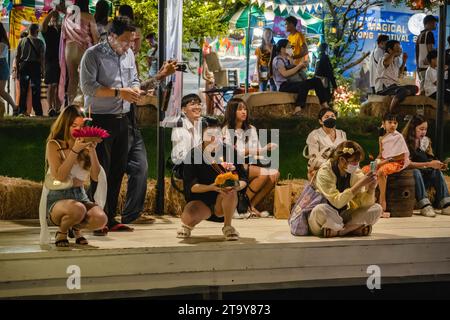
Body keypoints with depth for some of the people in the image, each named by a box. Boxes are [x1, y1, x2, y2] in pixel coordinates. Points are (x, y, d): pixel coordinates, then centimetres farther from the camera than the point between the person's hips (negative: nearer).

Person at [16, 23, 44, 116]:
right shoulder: (39, 42, -3)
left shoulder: (22, 41, 5)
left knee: (23, 90, 5)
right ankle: (38, 111, -2)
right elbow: (42, 57, -7)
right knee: (36, 89, 0)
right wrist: (43, 70, -2)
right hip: (35, 66, -2)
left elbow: (17, 56, 6)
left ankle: (21, 111, 1)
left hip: (23, 65, 2)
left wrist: (17, 69, 11)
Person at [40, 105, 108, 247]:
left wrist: (92, 150, -8)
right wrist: (74, 150, -18)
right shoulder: (54, 145, -2)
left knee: (100, 218, -29)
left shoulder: (85, 146, 9)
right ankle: (61, 231, -4)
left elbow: (96, 177, 2)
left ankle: (77, 227, 8)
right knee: (77, 209, -39)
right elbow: (60, 176, -15)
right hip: (58, 198, -4)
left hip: (80, 196, 4)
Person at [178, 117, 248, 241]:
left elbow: (243, 179, -4)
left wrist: (238, 186, -29)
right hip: (200, 201, -1)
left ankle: (227, 226, -8)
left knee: (230, 191, -33)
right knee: (188, 216, -34)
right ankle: (188, 225, 8)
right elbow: (190, 186, -15)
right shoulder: (193, 155, -9)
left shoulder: (229, 152, -5)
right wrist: (211, 187, -32)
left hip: (223, 202, 1)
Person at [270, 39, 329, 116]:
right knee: (304, 85, -37)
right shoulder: (278, 60, -6)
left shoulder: (287, 59, 22)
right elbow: (285, 74, -20)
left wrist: (301, 66, 3)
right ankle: (298, 108, -44)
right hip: (283, 85, -9)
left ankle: (325, 106, -13)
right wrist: (298, 66, -15)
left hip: (291, 82, 9)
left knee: (316, 80, -4)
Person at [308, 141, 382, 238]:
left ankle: (339, 230, -21)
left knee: (377, 209, -11)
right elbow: (337, 202, -30)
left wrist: (371, 189, -25)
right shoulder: (325, 172, -18)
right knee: (320, 210, -40)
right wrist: (359, 184, -32)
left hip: (343, 216, 5)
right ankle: (354, 229, -17)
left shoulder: (356, 173, -1)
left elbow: (364, 202, -6)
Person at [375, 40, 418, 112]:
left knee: (414, 88, 5)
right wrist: (394, 53, -22)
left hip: (393, 85, 10)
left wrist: (404, 62, 22)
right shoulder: (386, 57, -8)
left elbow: (399, 73, 34)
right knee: (403, 91, -34)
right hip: (384, 87, -10)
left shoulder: (396, 59, 20)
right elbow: (386, 62, -37)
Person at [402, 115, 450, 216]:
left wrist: (439, 165, -13)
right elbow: (408, 163, -19)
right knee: (416, 172, -35)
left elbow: (430, 159, 9)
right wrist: (428, 164, -24)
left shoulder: (425, 141, 10)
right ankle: (424, 205, -45)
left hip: (425, 176, 6)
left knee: (437, 172, -20)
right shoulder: (405, 143, -10)